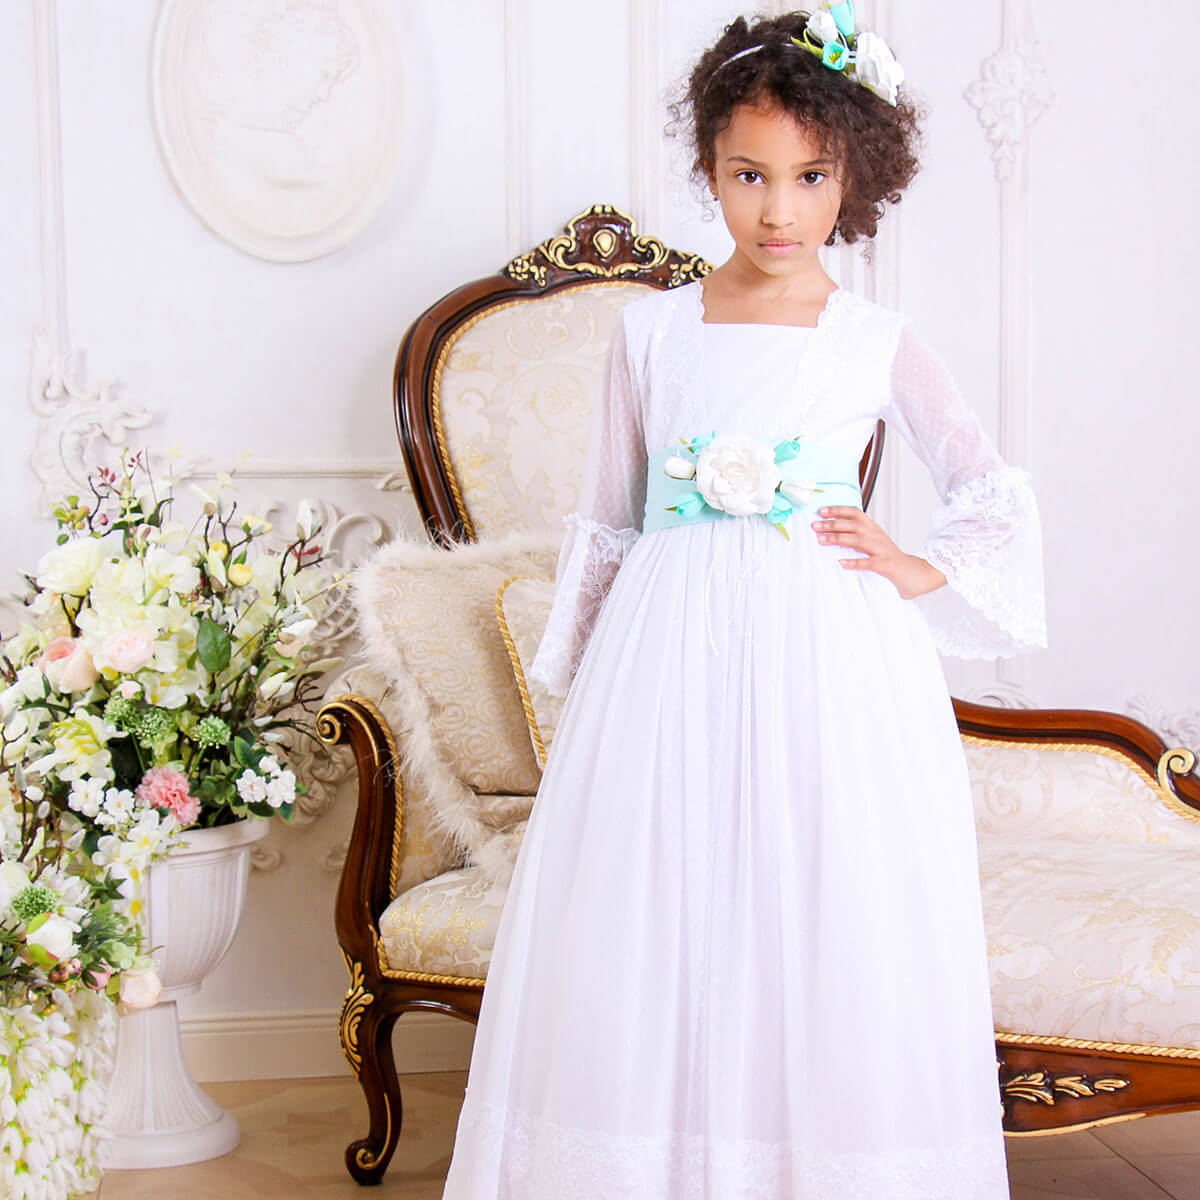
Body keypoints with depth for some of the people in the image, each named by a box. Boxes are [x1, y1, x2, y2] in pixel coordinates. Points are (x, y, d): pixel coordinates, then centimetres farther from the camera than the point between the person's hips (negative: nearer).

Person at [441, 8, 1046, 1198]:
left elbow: (994, 493, 12)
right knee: (650, 937, 1)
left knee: (829, 950, 0)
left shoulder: (878, 343, 4)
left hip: (827, 658, -1)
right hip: (670, 653, 1)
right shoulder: (651, 330, 7)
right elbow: (605, 524, 13)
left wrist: (922, 573, -3)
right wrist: (581, 683, 12)